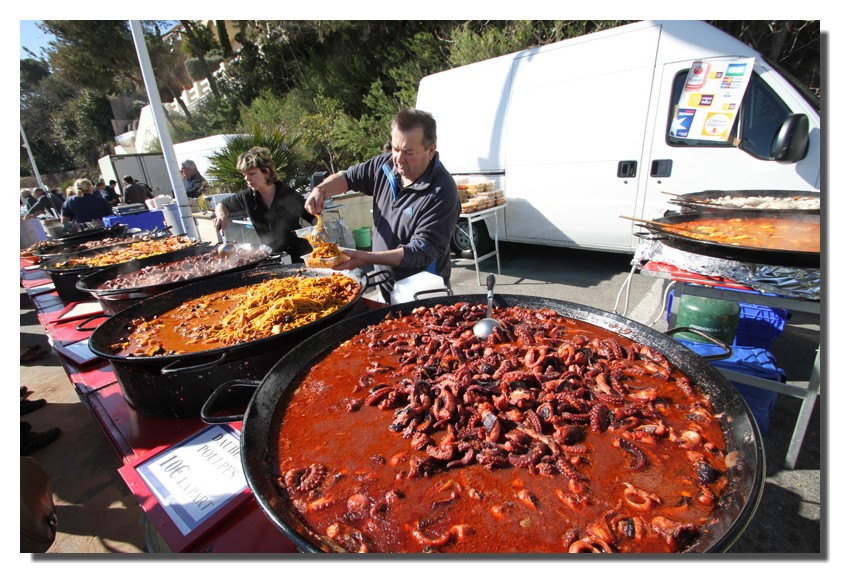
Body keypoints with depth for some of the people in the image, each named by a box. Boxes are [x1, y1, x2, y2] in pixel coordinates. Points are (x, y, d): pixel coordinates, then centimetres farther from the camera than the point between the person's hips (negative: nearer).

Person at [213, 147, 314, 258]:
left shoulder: (290, 196, -5)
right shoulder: (247, 197, 3)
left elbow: (316, 219, 1)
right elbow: (222, 205, 21)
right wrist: (222, 216, -1)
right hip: (270, 259, 4)